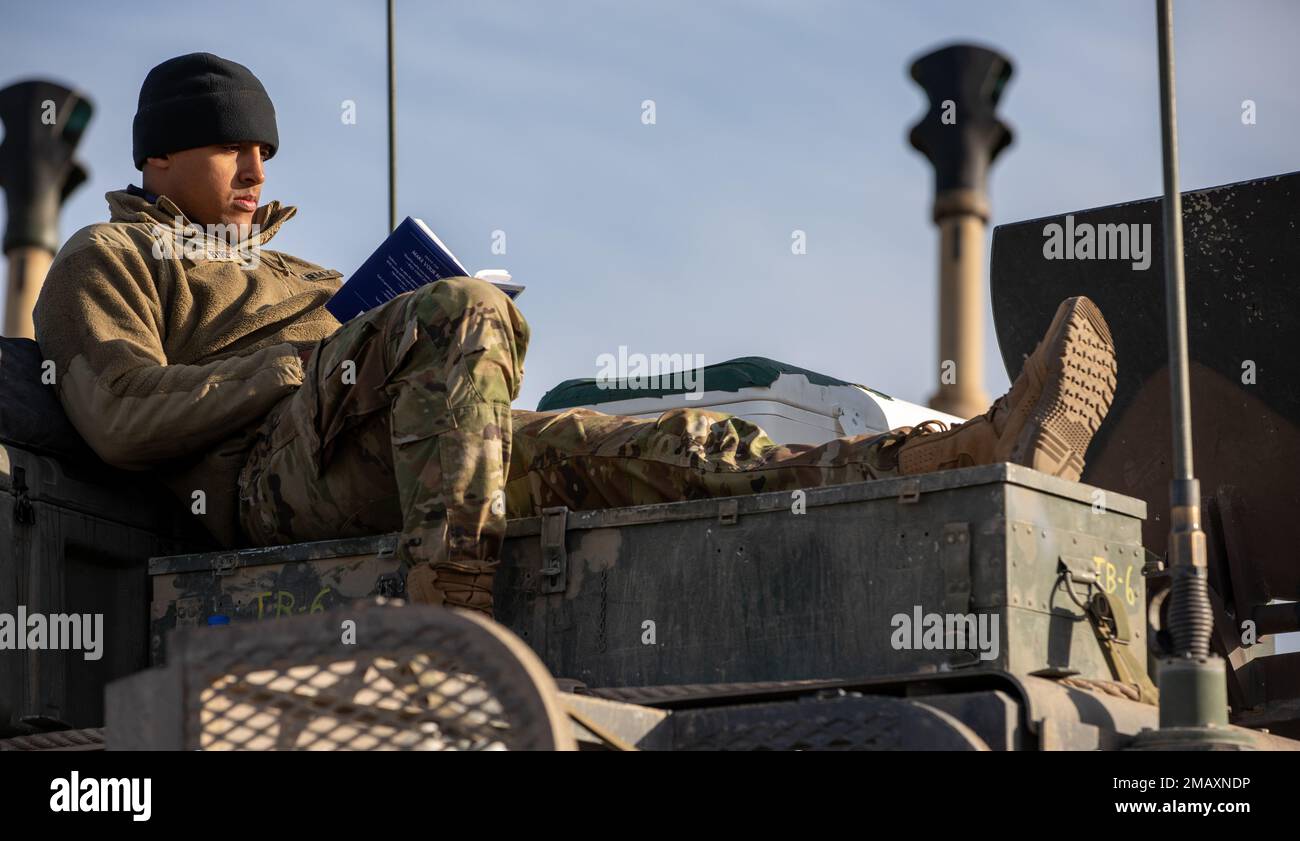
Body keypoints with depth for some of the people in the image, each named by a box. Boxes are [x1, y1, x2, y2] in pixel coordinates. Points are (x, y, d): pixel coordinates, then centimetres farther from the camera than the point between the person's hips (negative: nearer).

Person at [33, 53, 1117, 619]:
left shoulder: (256, 262, 38)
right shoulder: (107, 258, 12)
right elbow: (126, 418, -7)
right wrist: (307, 360, -8)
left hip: (377, 455, 8)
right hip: (274, 473, -7)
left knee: (655, 445, -12)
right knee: (463, 310, -32)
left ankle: (960, 461, -29)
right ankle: (446, 613, -41)